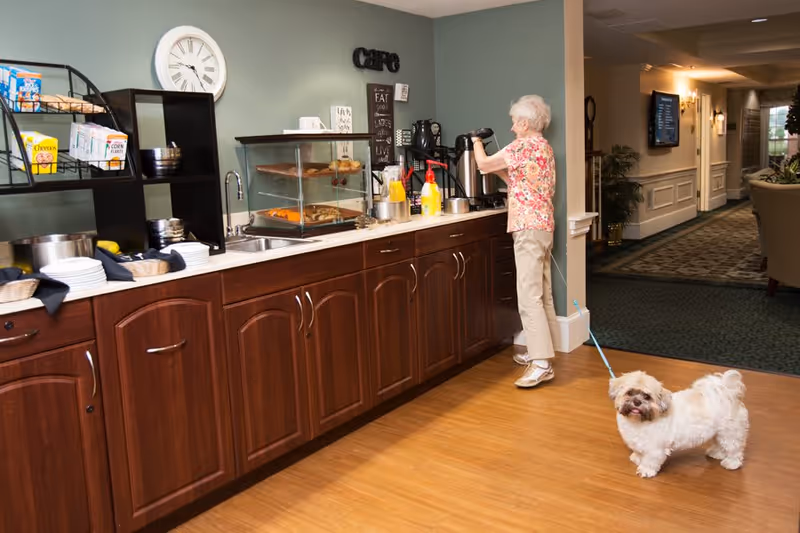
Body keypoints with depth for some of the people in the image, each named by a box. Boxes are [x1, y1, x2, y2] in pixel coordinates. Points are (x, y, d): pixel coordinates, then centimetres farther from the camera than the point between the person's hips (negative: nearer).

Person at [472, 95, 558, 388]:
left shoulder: (525, 145, -12)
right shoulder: (545, 147, 18)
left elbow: (483, 164, -6)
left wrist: (476, 142, 12)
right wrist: (501, 172, 18)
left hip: (529, 228, -10)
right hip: (543, 225, 10)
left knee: (529, 296, -11)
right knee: (542, 292, 13)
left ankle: (542, 364, -12)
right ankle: (541, 351, 22)